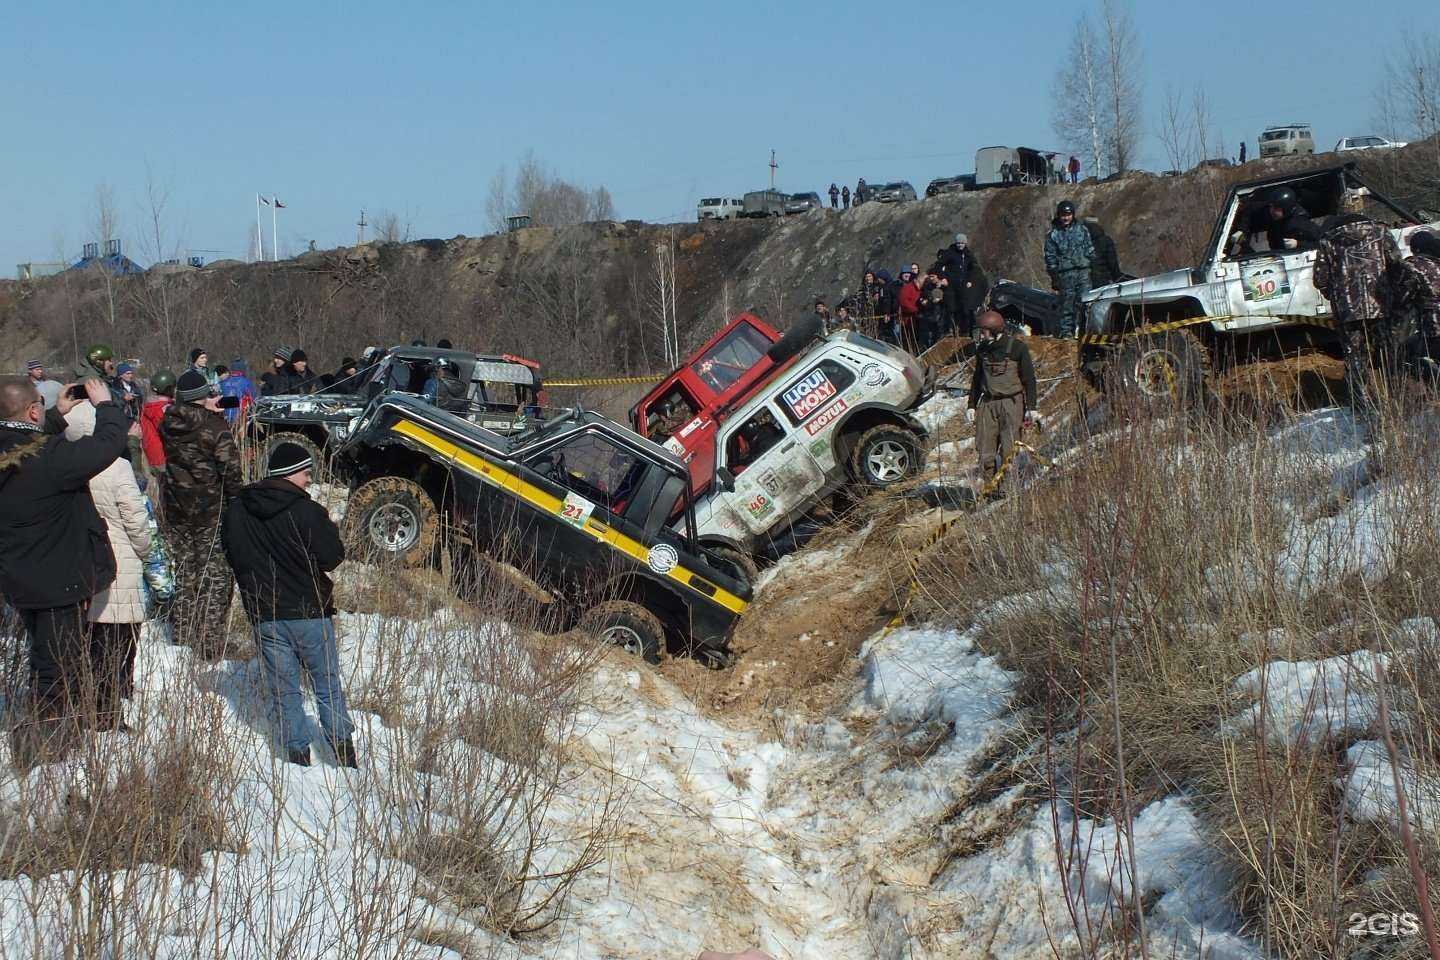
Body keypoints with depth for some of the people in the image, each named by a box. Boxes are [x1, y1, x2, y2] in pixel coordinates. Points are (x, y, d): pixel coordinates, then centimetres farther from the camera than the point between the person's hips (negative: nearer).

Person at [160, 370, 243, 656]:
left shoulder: (169, 423, 2)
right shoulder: (215, 426, -14)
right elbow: (230, 471, -15)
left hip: (176, 510, 5)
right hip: (211, 512, -5)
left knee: (184, 572, 13)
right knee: (216, 574, 1)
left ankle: (183, 638, 17)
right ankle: (210, 641, -2)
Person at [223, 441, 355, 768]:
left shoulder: (236, 511, 2)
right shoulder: (306, 511, -14)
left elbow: (233, 558, 9)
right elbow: (332, 556, -12)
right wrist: (328, 529, 6)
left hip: (264, 616, 3)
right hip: (310, 612, -3)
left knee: (284, 690, 10)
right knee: (328, 684, 10)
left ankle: (298, 754, 8)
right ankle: (344, 752, 10)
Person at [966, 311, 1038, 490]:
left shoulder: (1017, 347, -4)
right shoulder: (982, 349, 11)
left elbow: (1029, 379, -2)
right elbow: (977, 379, 21)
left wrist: (1031, 408, -6)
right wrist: (971, 406, 17)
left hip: (1012, 403, -5)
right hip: (987, 403, 5)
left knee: (1009, 451, -8)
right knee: (986, 452, -2)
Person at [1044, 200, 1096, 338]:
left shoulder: (1082, 230, 11)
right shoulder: (1053, 234, 4)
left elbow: (1090, 250, 15)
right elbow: (1050, 257, 5)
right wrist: (1054, 277, 1)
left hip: (1083, 271, 2)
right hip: (1065, 273, -2)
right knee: (1067, 303, -2)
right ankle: (1066, 330, 3)